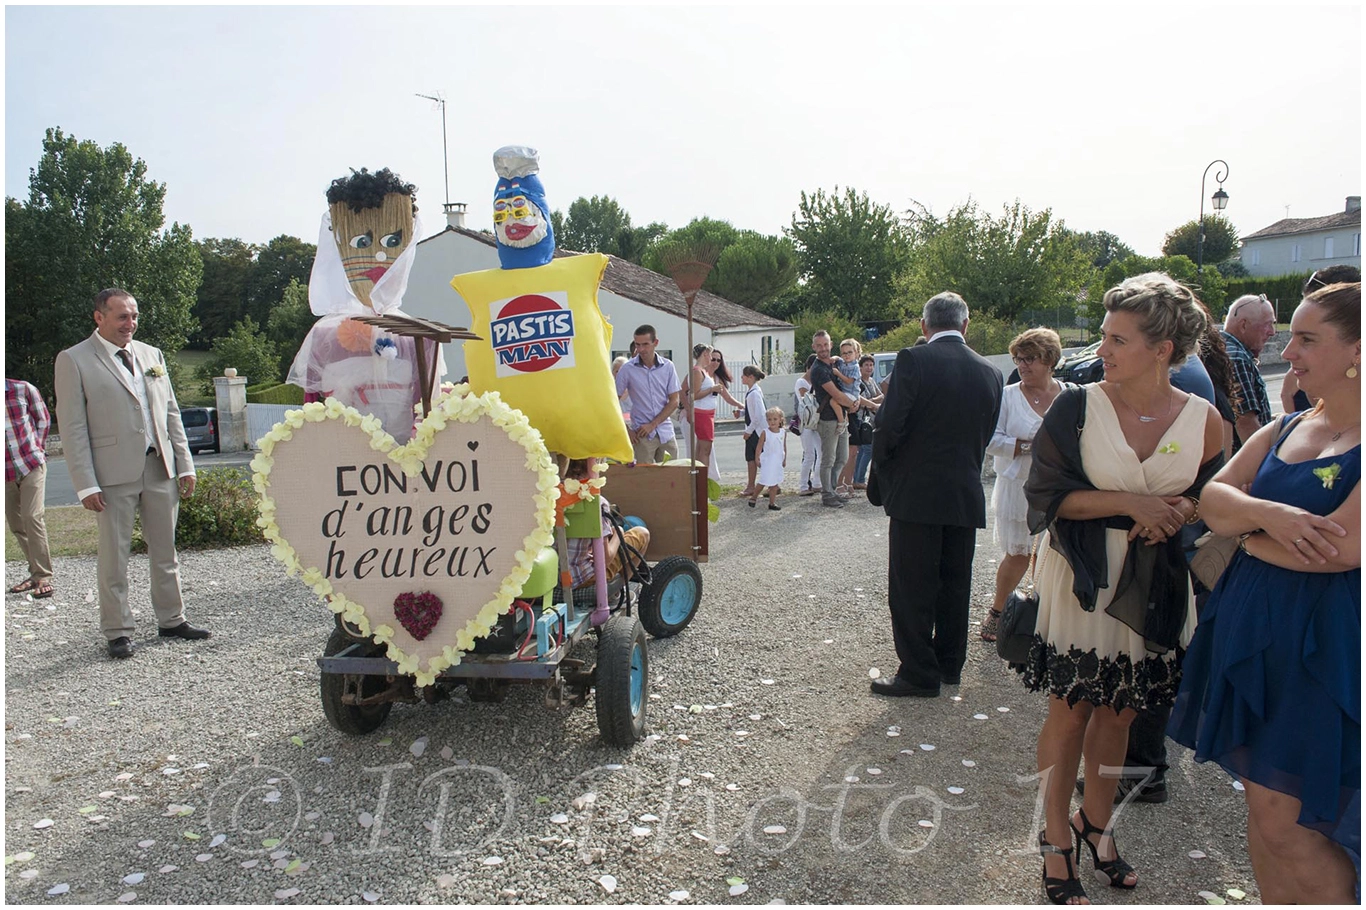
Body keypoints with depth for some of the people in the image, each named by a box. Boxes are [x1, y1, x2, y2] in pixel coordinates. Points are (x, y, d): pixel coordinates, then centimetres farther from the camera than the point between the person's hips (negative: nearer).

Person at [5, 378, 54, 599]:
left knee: (32, 517, -11)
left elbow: (43, 420, 6)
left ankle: (43, 577, -7)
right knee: (16, 523, 6)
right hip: (6, 471, 3)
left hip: (31, 465, -3)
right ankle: (36, 573, 17)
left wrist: (36, 449, 5)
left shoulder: (23, 389, -5)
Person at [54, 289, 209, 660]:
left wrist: (185, 464, 8)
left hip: (160, 468, 5)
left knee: (165, 552, 12)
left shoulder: (151, 355, 13)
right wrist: (86, 484, -11)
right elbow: (72, 428, -6)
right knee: (114, 557, 4)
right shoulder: (74, 360, -2)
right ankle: (117, 632, 16)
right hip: (113, 474, -4)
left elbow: (171, 413, 15)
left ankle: (172, 620, 24)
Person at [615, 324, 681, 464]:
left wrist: (653, 424, -8)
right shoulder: (627, 368, -3)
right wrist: (626, 429, -4)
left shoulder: (668, 366, 1)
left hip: (666, 432, 2)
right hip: (642, 435, -2)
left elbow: (674, 401, 1)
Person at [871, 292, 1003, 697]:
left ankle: (919, 673, 7)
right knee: (955, 584, 16)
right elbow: (986, 434, 9)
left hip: (916, 493, -5)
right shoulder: (989, 372, 5)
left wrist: (883, 471, 1)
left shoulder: (913, 360, -11)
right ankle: (950, 665, 27)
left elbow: (889, 425, -15)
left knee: (912, 587, 3)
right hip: (966, 495, 6)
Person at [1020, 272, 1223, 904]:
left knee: (1119, 710, 15)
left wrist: (1174, 511, -13)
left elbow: (1208, 498, 9)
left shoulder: (1202, 420, -4)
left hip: (1155, 587, 3)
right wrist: (1130, 503, -19)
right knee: (1072, 709, 5)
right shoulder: (1077, 407, -10)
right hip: (1082, 579, -2)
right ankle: (1056, 844, 21)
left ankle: (1096, 823, 37)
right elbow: (1046, 493, -10)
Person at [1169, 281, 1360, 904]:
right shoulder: (1284, 431, 12)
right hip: (1252, 631, 7)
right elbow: (1213, 498, 4)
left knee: (1286, 823, -3)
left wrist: (1251, 538, -6)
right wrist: (1268, 514, -17)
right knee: (1262, 804, 15)